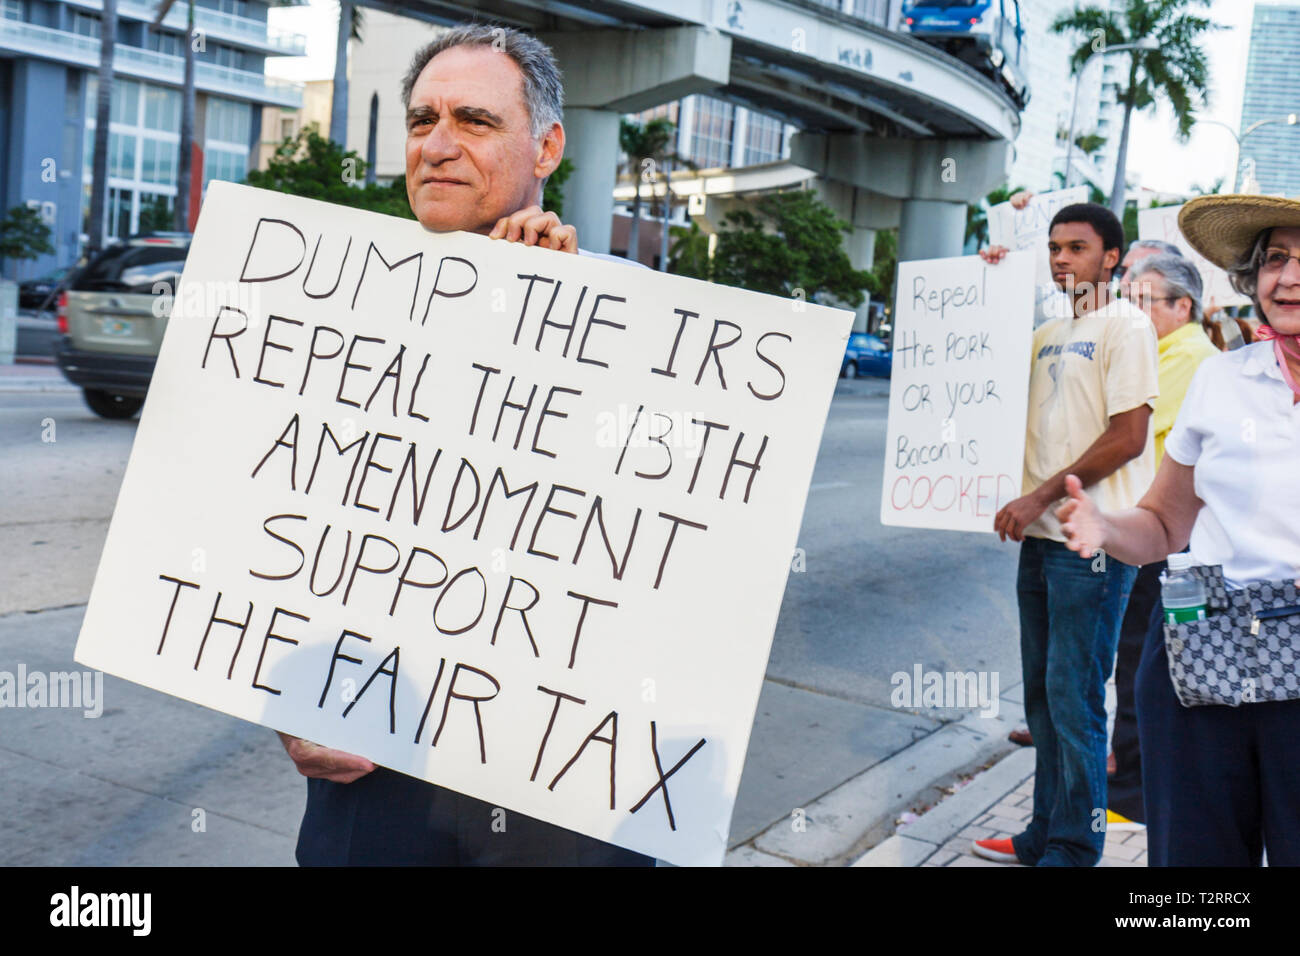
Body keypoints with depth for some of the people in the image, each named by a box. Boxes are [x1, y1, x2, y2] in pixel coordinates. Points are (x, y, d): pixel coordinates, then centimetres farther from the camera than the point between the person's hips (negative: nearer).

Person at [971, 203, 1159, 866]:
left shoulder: (1126, 325, -7)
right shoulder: (1049, 334, 17)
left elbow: (1128, 437, -14)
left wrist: (1041, 496, -15)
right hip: (1041, 537, 8)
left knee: (1074, 697, -4)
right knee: (1042, 694, 13)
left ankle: (1074, 848, 6)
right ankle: (1045, 835, 24)